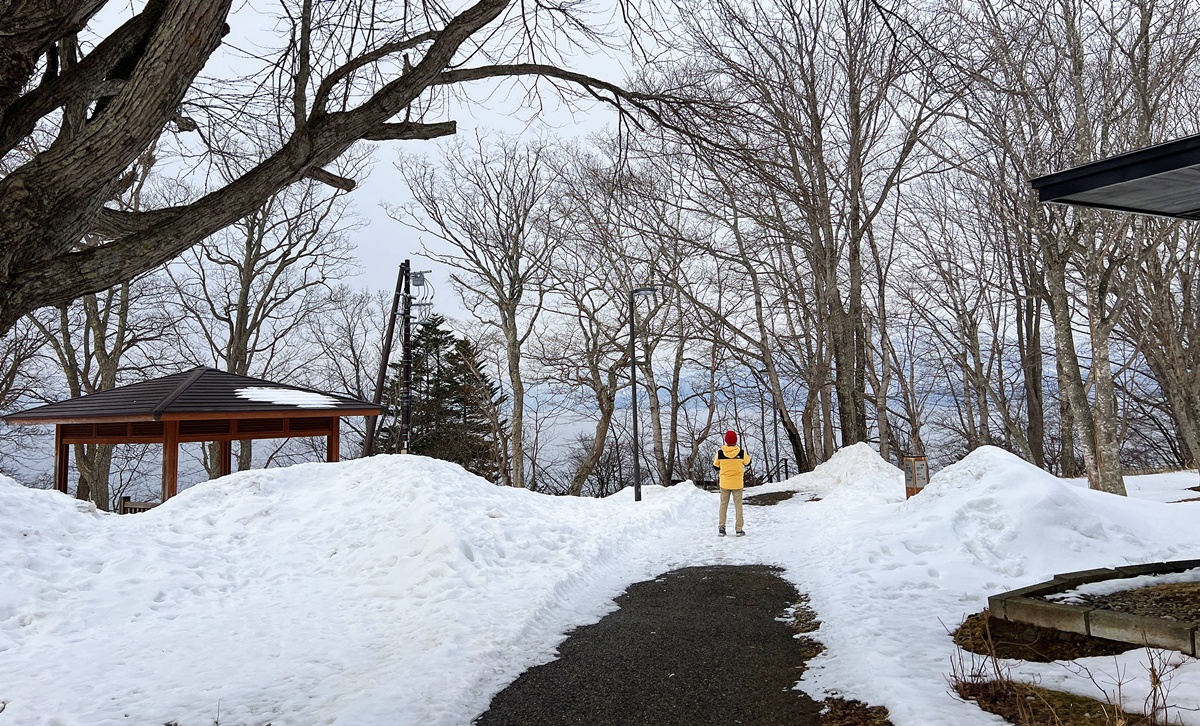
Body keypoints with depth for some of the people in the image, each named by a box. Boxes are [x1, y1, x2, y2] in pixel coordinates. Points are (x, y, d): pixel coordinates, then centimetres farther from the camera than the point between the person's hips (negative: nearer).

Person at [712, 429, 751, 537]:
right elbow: (748, 463, 8)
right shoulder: (741, 452, -11)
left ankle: (721, 528, 11)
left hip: (724, 483, 1)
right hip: (737, 483, -1)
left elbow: (716, 467, 3)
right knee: (738, 505, 8)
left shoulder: (720, 453, -10)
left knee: (723, 505, 12)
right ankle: (739, 529, 8)